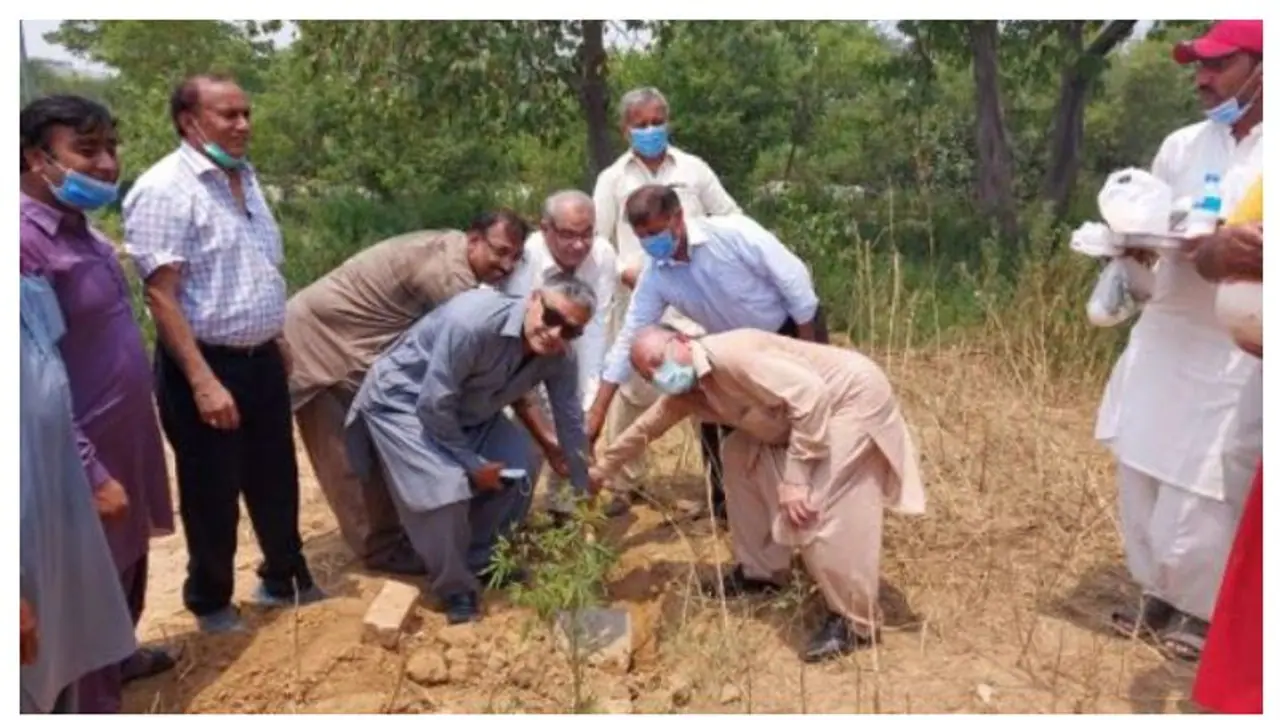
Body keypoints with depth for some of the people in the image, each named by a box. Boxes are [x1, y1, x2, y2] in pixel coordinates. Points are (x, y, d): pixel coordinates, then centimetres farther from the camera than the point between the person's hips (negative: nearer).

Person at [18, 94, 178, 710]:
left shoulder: (80, 228, 6)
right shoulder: (26, 240, -22)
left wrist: (125, 456, 16)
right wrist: (91, 471, -22)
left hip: (126, 436, 9)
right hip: (88, 451, -9)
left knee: (129, 567, 25)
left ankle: (119, 658, 47)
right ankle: (96, 700, 26)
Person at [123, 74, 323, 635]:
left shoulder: (245, 178, 9)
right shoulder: (165, 190, -17)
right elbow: (161, 296, -21)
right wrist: (203, 381, -25)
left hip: (262, 359, 8)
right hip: (206, 365, -7)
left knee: (276, 480, 19)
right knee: (213, 493, 8)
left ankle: (285, 580, 38)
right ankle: (211, 602, 29)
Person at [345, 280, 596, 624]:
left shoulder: (560, 357, -16)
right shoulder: (472, 322, -38)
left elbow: (571, 423, -4)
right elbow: (433, 405, -31)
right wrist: (473, 463, -20)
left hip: (467, 408, 7)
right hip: (401, 399, -7)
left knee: (522, 463, -3)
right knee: (444, 488, -24)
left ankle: (482, 561, 18)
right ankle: (454, 586, 3)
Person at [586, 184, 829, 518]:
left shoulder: (733, 232, -31)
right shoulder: (655, 278, -17)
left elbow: (794, 279, -23)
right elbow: (629, 339, -14)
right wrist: (596, 413, -17)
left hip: (793, 328, -5)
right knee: (716, 415, 2)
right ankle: (728, 499, 20)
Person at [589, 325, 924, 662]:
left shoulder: (729, 356, -27)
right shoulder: (686, 391, 3)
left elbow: (809, 394, -30)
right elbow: (643, 429, 20)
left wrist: (795, 478, -28)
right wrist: (601, 469, 29)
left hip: (854, 396, -9)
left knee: (813, 512, -17)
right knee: (740, 454, 12)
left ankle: (856, 622, 0)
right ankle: (761, 571, 22)